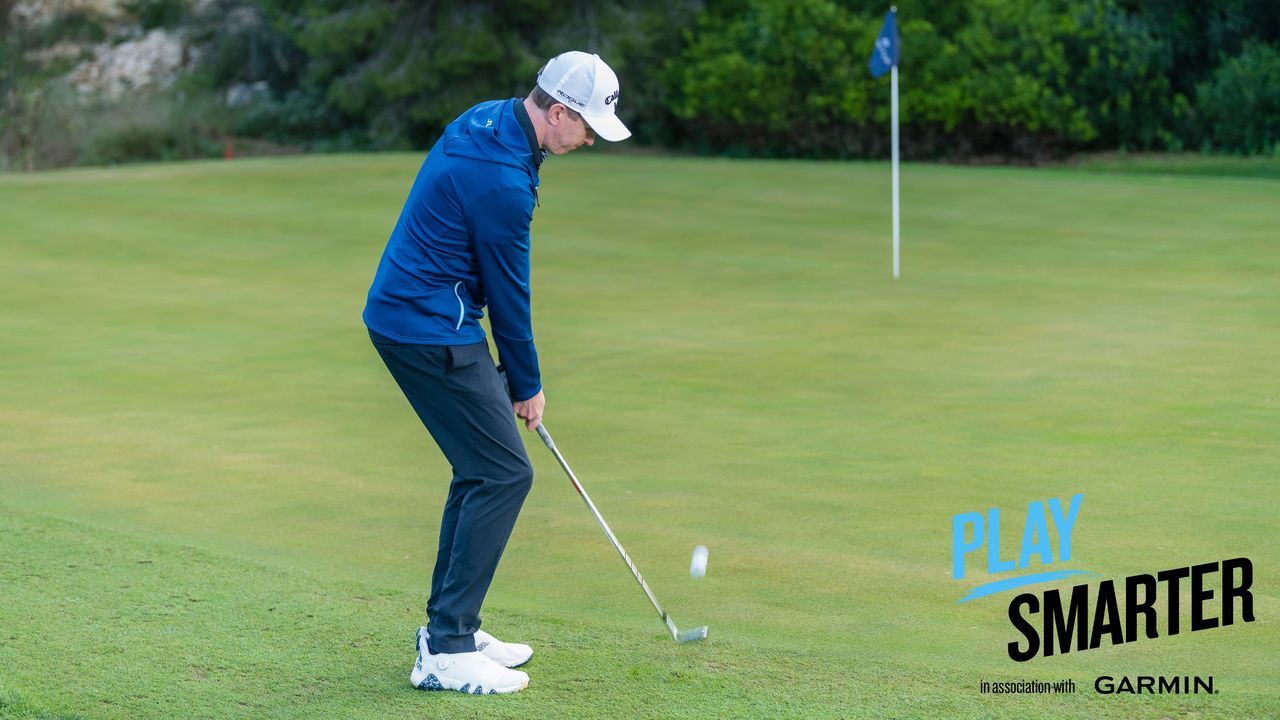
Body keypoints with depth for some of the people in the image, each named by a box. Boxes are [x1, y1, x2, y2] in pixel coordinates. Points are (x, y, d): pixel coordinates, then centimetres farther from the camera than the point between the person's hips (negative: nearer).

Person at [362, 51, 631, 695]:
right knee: (504, 473, -8)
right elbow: (508, 290, -13)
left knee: (482, 468, 15)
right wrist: (527, 385, 1)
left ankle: (450, 628, 21)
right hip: (432, 332, -10)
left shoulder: (485, 119, 7)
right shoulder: (501, 179, -23)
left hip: (402, 312, 10)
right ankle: (444, 651, -6)